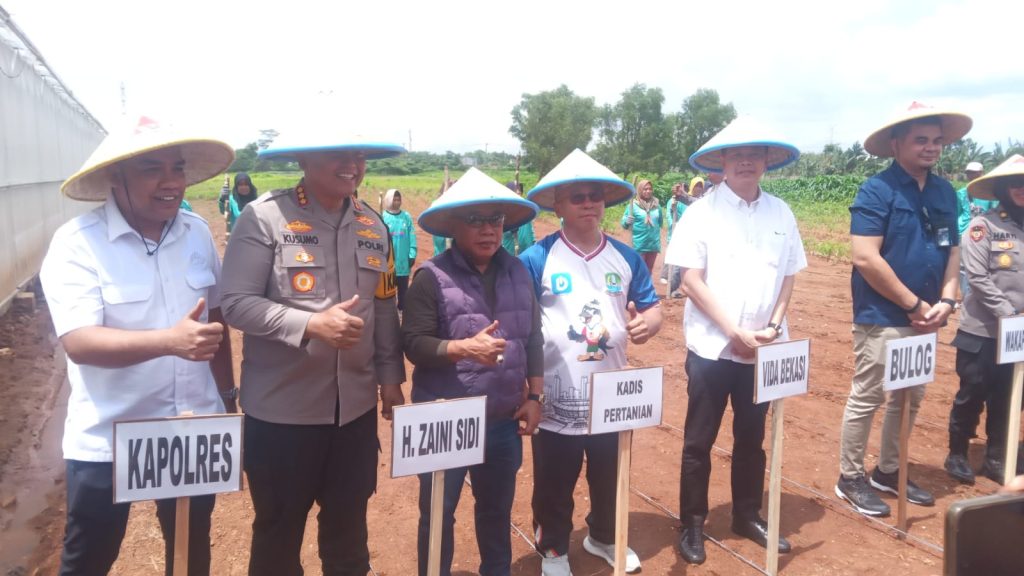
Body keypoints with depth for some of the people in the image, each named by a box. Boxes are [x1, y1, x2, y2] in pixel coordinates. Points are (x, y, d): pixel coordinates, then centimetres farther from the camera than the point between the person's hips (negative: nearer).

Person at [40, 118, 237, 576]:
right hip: (107, 442, -3)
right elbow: (79, 342, -25)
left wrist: (226, 395, 12)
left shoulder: (197, 232, -1)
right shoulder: (76, 243, -15)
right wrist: (170, 340, -41)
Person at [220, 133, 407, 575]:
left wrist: (390, 377, 10)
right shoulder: (265, 217, -13)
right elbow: (237, 303, -16)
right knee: (279, 530, 17)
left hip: (356, 407, 4)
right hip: (282, 410, -4)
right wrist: (312, 324, -25)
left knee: (349, 528, 21)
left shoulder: (373, 226, 4)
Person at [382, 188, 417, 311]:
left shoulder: (407, 217, 2)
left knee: (403, 287, 12)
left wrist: (412, 255, -3)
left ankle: (403, 308, 23)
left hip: (403, 261, 2)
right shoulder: (383, 217, -6)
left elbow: (412, 237, 2)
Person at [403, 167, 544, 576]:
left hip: (503, 420, 4)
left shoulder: (518, 272, 4)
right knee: (438, 513, 12)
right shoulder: (433, 277, -11)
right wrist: (465, 348, -29)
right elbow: (413, 343, -15)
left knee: (498, 508, 21)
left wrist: (534, 395, 5)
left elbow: (533, 338, 9)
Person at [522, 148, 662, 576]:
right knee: (554, 484, 12)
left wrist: (648, 323, -16)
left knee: (610, 476, 22)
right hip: (556, 400, -3)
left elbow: (652, 308, 8)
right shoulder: (536, 259, -10)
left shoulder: (626, 258, 3)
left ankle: (603, 537, 46)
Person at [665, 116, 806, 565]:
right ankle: (692, 524, 22)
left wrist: (773, 325, -6)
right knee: (699, 441, 7)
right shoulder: (702, 211, -7)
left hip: (763, 348, 4)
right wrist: (734, 332, -14)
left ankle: (748, 515, 34)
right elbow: (691, 281, -11)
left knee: (752, 437, 17)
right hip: (712, 346, -3)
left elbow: (789, 275, 9)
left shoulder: (781, 212, 4)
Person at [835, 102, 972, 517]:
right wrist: (914, 304, -15)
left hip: (925, 319, 7)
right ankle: (850, 479, 17)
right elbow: (864, 258, -19)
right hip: (883, 318, -7)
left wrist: (946, 300, -3)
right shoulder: (877, 190, -13)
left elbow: (953, 248, 14)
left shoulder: (945, 193, 9)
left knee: (910, 398, 16)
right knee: (867, 399, 2)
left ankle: (888, 472, 32)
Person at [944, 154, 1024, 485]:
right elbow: (978, 279, -13)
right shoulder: (983, 226, -8)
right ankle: (957, 455, 23)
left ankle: (996, 459, 28)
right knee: (971, 396, 6)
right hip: (982, 331, -4)